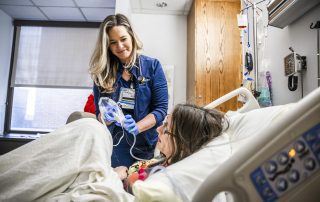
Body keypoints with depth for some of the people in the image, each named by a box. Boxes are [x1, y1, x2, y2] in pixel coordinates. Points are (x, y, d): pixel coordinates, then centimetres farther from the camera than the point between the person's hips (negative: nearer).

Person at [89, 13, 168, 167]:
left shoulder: (152, 66, -4)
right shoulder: (102, 71, 0)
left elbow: (161, 108, -8)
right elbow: (99, 114, 1)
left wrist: (136, 127, -23)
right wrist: (108, 117, -21)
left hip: (146, 145, -1)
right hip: (113, 145, 1)